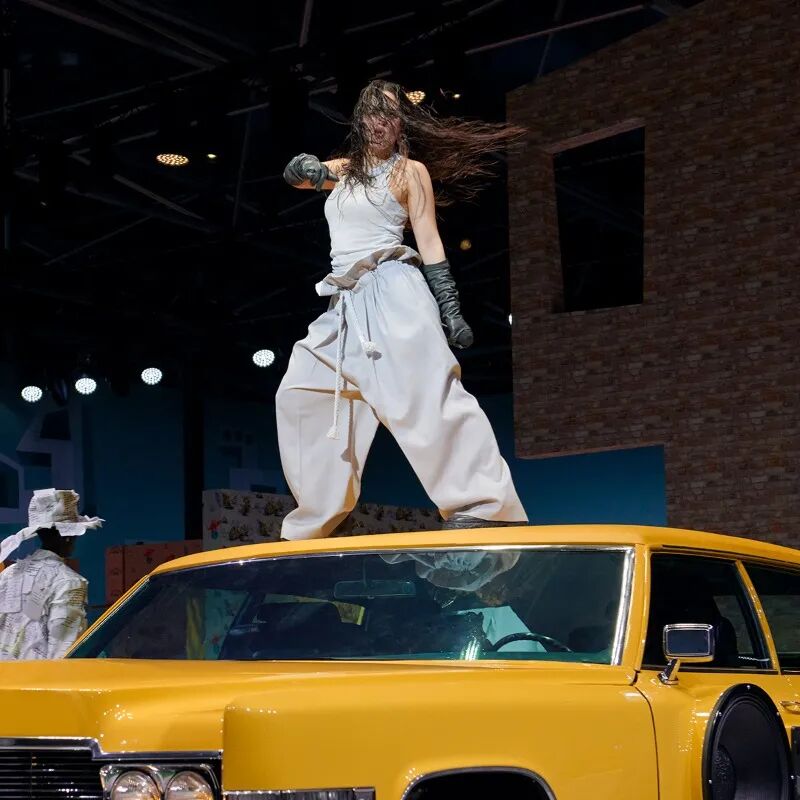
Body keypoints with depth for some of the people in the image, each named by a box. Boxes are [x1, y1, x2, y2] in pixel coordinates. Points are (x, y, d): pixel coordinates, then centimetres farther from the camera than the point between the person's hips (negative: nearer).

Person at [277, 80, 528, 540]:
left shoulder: (412, 170, 7)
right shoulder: (345, 169, 23)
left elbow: (430, 242, 1)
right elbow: (297, 174, 9)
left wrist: (450, 309, -7)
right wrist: (309, 169, -16)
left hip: (390, 290, -7)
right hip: (346, 302, 7)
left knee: (424, 390, -21)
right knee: (299, 396, 4)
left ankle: (484, 506, -29)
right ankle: (314, 524, 14)